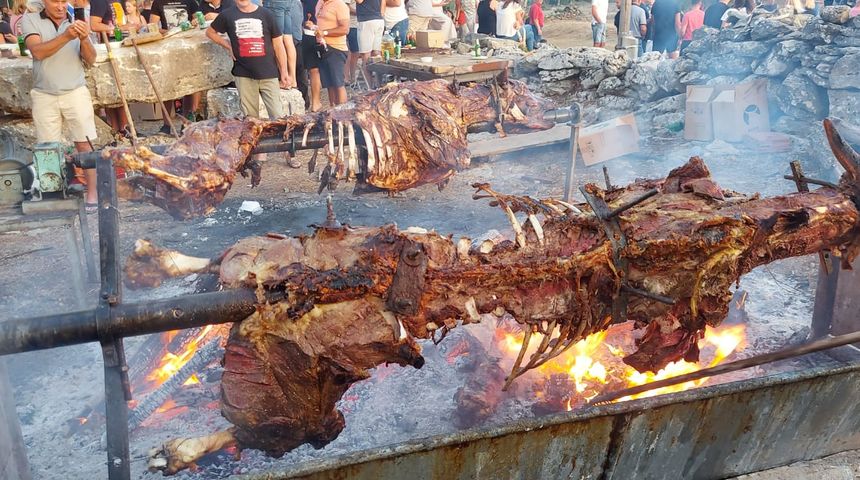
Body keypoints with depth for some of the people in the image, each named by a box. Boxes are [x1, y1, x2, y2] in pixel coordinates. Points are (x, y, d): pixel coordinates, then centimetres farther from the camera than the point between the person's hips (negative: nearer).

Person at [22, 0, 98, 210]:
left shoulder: (76, 23, 9)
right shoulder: (30, 20, 2)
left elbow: (90, 60, 1)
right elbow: (38, 52, -14)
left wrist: (84, 39, -19)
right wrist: (66, 37, -26)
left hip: (76, 93, 1)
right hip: (44, 96, 0)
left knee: (84, 144, -3)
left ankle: (92, 192, 1)